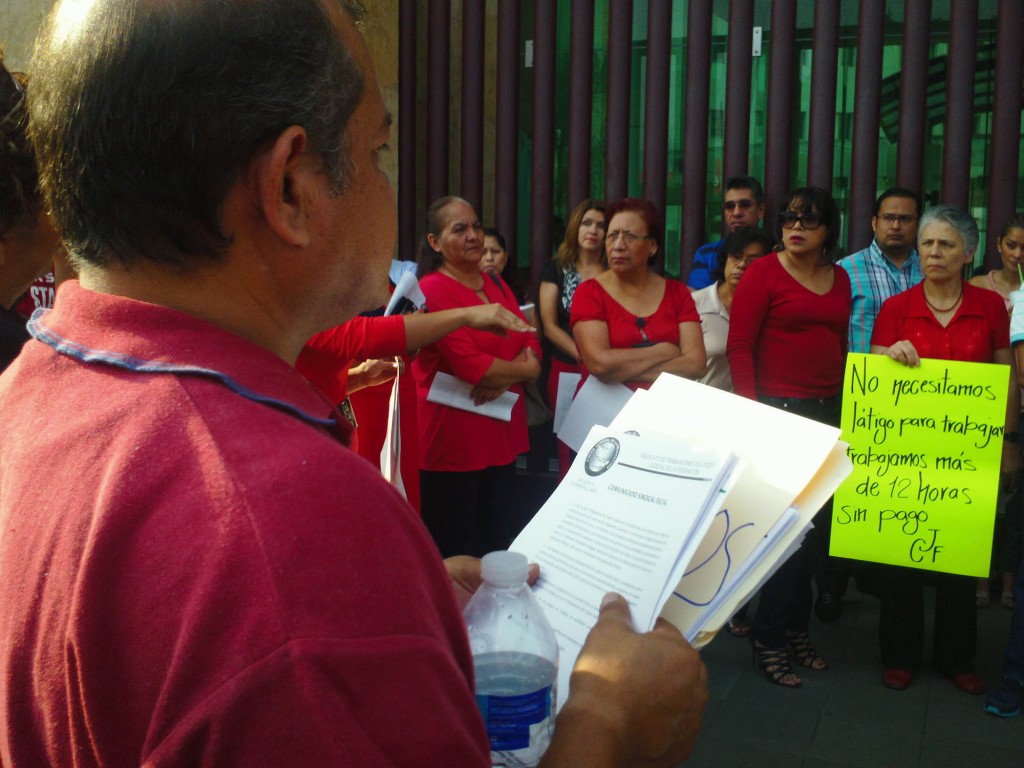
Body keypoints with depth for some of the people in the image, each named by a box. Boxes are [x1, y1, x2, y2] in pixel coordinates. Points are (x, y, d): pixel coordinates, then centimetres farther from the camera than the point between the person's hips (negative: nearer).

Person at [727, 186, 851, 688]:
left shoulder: (839, 280, 12)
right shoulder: (764, 272, -5)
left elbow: (842, 347, 17)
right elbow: (739, 346, -9)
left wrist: (845, 409, 10)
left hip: (828, 415, 6)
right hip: (778, 413, -6)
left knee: (818, 524, 12)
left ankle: (796, 627, 29)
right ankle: (768, 638, 11)